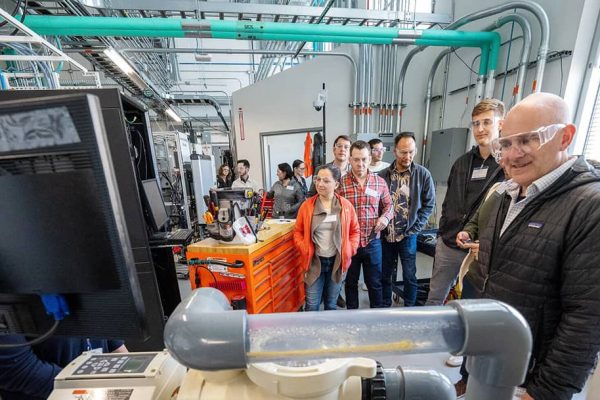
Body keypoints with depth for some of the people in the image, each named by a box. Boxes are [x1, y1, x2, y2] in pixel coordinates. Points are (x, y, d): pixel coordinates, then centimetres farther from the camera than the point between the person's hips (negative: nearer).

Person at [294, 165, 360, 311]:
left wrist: (349, 250, -7)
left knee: (331, 304, 21)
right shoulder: (306, 205, -6)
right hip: (314, 261, -1)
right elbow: (298, 232, 1)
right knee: (311, 305, 9)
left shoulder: (346, 205, -5)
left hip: (337, 261, 1)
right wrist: (304, 249, -12)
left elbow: (355, 231, 4)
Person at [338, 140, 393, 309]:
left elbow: (388, 204, 10)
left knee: (374, 282, 18)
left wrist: (385, 216, -10)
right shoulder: (340, 183, -8)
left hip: (372, 241, 1)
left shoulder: (380, 182, -1)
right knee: (351, 281, 19)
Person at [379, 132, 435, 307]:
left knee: (409, 276, 12)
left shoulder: (423, 174, -5)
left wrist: (414, 228, -7)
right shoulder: (383, 175, -4)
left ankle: (409, 309, 34)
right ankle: (385, 306, 36)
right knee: (385, 275, 16)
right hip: (386, 235, 1)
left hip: (408, 235, -1)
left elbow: (429, 205, -1)